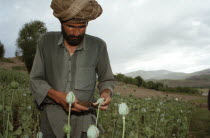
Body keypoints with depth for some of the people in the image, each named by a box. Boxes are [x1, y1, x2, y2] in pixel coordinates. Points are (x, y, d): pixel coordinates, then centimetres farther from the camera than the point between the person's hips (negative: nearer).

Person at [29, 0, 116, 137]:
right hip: (52, 115, 1)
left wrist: (106, 93, -15)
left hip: (83, 117, 0)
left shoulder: (98, 46, -4)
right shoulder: (46, 41, -2)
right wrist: (58, 97, -19)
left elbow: (107, 80, 8)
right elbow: (36, 81, 0)